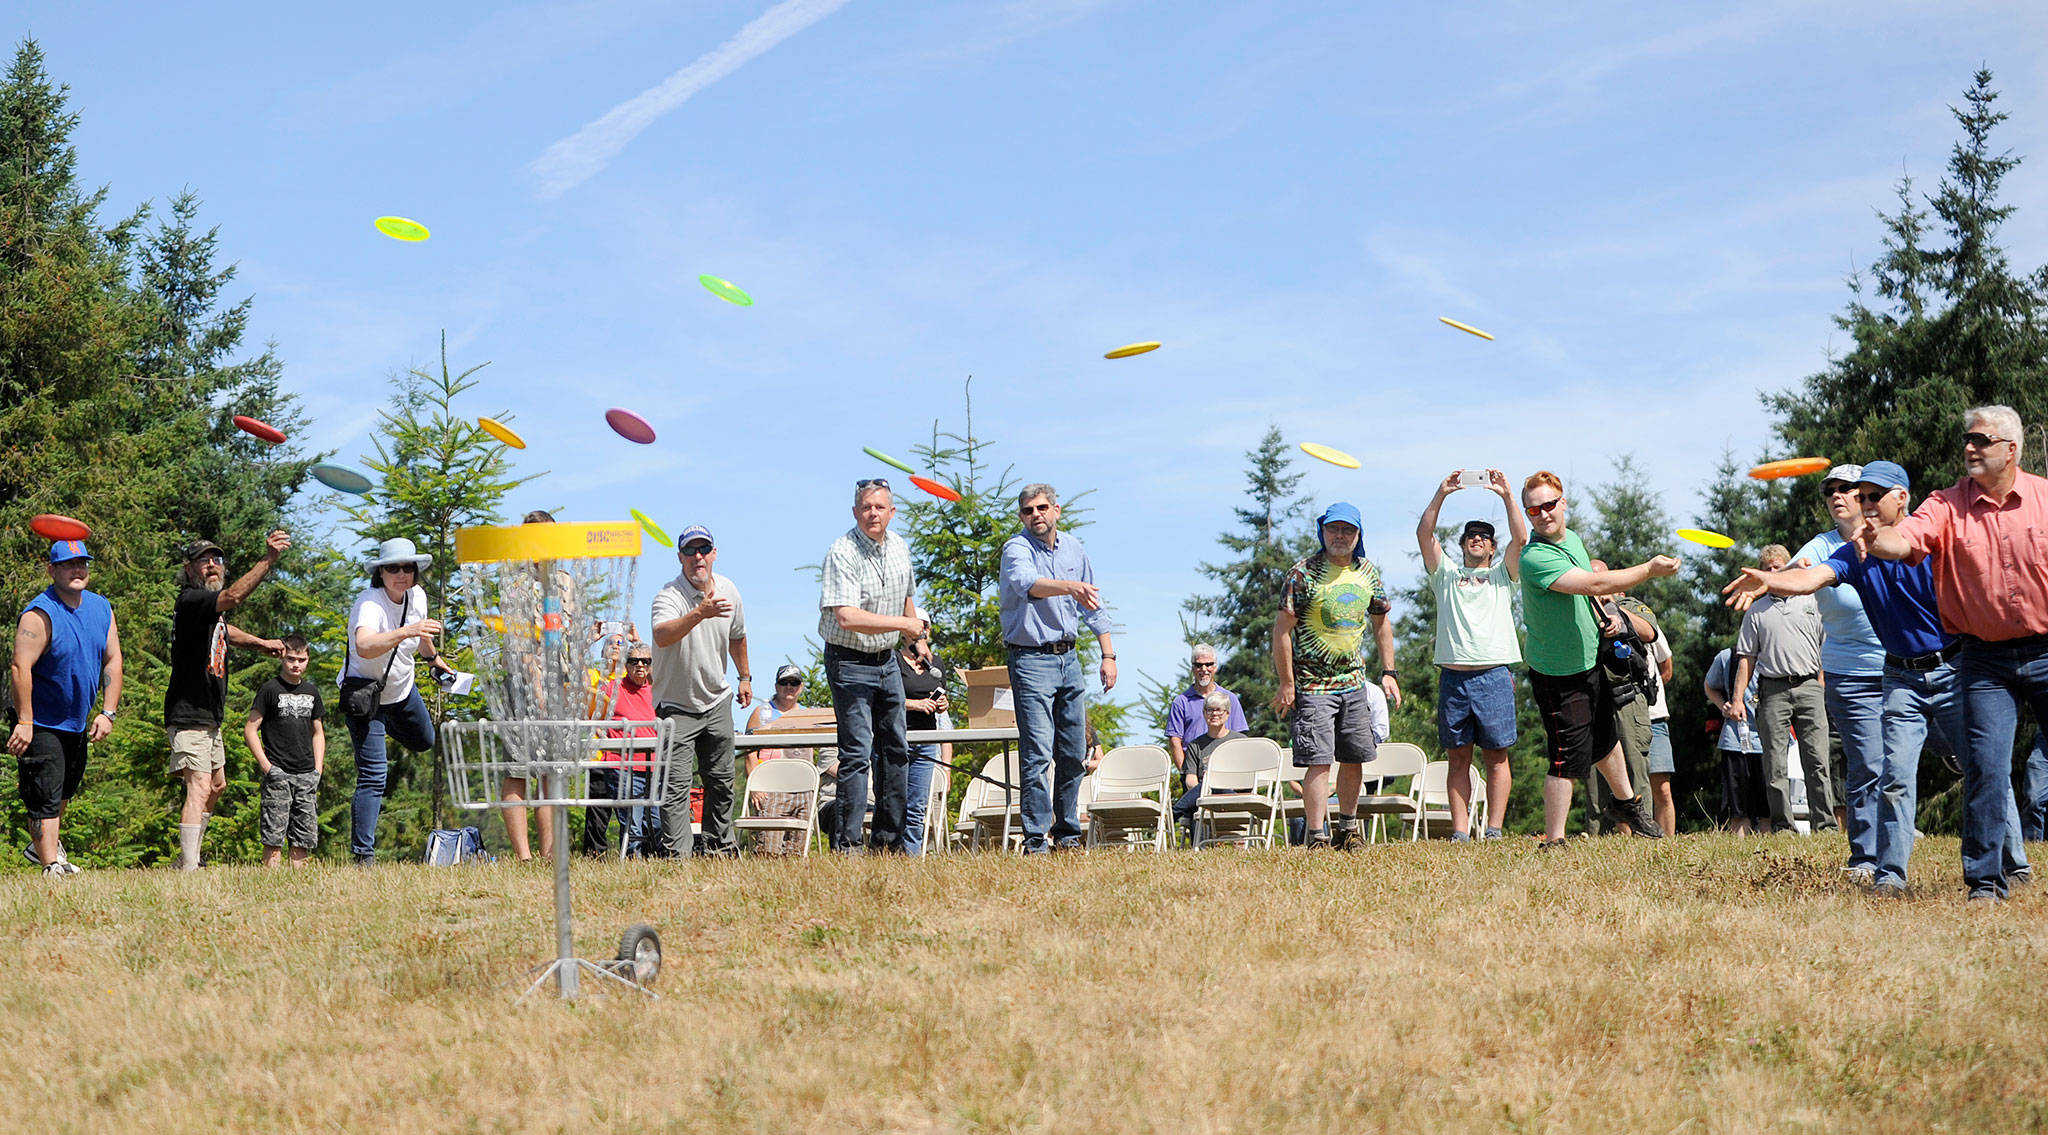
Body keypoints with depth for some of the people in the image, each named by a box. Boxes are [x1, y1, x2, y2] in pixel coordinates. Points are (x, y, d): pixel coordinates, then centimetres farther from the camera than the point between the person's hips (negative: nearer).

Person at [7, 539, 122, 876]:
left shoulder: (101, 608, 3)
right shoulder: (40, 614, -19)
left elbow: (113, 660, 6)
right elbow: (20, 668, -24)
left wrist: (107, 712, -3)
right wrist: (24, 722, -26)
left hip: (78, 724, 8)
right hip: (40, 725, -8)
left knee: (65, 790, 23)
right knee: (45, 797, -10)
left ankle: (45, 845, 43)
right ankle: (51, 867, -12)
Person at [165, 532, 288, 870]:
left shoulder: (210, 608, 13)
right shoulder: (190, 600, -18)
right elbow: (233, 597, -37)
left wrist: (259, 643, 30)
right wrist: (268, 559, -43)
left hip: (209, 716, 11)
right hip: (189, 716, -11)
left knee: (217, 785, 21)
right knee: (200, 789, -19)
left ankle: (188, 858, 33)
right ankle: (188, 870, -25)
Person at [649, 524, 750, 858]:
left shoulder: (728, 590, 0)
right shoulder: (669, 596, -21)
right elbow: (662, 636, -44)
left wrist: (745, 677, 27)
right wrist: (700, 613, -57)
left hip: (717, 701, 6)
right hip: (677, 704, -6)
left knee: (720, 780, 14)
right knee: (676, 783, -13)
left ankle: (719, 845, 27)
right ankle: (676, 852, -12)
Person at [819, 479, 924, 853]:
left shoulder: (899, 548, 5)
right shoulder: (842, 552, -19)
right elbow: (847, 616, -29)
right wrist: (903, 624, -22)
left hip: (887, 661, 8)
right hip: (849, 663, -8)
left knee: (895, 750, 12)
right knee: (857, 753, -13)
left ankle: (889, 838, 21)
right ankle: (847, 844, -10)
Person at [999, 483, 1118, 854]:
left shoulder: (1073, 548, 10)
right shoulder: (1017, 549, -9)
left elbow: (1094, 607, 17)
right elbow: (1027, 583, -33)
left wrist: (1108, 655, 12)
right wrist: (1071, 587, -49)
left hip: (1068, 658, 6)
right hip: (1031, 659, -6)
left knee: (1073, 753, 9)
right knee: (1037, 752, -12)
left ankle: (1067, 832, 19)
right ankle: (1035, 839, -10)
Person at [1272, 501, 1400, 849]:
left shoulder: (1369, 574, 7)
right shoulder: (1303, 574, -11)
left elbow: (1380, 622, 19)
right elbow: (1282, 628, -11)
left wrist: (1388, 672, 12)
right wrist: (1286, 683, -13)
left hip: (1353, 682, 6)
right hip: (1311, 685, -6)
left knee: (1354, 758, 11)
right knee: (1319, 761, -12)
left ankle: (1347, 827, 29)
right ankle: (1318, 838, -8)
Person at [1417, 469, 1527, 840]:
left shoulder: (1502, 574, 16)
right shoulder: (1445, 573, 18)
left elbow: (1520, 538, 1)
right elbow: (1424, 535, 6)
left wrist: (1506, 496, -6)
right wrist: (1441, 495, -2)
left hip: (1494, 676, -1)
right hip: (1453, 676, 1)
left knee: (1496, 756, -2)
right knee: (1458, 757, 1)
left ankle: (1493, 831, -2)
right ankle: (1460, 833, 1)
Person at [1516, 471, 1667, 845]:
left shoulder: (1572, 539, 3)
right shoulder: (1535, 558, -28)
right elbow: (1594, 584, -34)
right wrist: (1650, 569, -26)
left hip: (1589, 659, 9)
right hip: (1558, 675, -9)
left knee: (1605, 737, 28)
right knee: (1569, 758, -9)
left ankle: (1625, 802, 49)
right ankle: (1553, 841, 0)